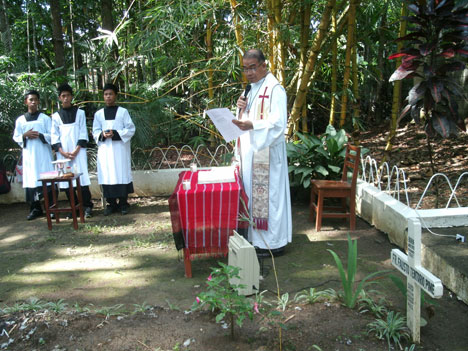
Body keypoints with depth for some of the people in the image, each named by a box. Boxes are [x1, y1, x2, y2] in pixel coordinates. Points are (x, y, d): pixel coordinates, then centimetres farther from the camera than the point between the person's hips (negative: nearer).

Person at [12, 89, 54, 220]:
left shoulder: (45, 118, 5)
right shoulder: (20, 120, 10)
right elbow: (16, 137, 12)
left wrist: (40, 135, -14)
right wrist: (25, 136, -7)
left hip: (43, 154, -2)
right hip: (28, 155, 2)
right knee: (31, 181, 0)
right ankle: (35, 209, 9)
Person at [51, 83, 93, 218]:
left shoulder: (79, 112, 6)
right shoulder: (56, 116, 10)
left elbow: (83, 133, 1)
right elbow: (54, 136, 7)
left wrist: (76, 150, -9)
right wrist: (62, 152, -6)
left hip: (78, 151, -2)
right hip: (63, 153, 2)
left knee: (82, 177, -9)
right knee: (66, 180, 0)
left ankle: (87, 206, -3)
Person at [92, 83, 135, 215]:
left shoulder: (123, 111, 3)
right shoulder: (98, 114, 10)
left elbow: (131, 129, -1)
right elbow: (95, 132, 12)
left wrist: (116, 134, -14)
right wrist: (103, 135, -11)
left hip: (120, 148, -2)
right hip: (104, 149, 2)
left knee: (122, 173, -2)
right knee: (107, 175, 0)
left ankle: (123, 203, 6)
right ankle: (111, 203, 8)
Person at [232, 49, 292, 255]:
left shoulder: (275, 89, -12)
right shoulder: (252, 88, 15)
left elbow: (278, 123, -21)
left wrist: (251, 126, -34)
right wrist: (241, 108, -1)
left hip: (266, 151, -9)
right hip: (250, 150, 9)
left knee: (268, 193, -4)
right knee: (252, 193, 12)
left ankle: (273, 242, 7)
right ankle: (257, 237, 23)